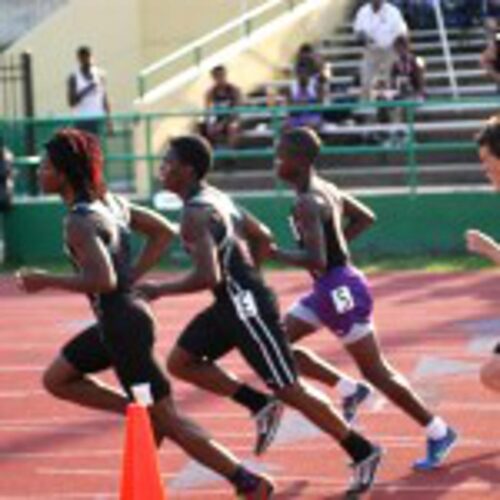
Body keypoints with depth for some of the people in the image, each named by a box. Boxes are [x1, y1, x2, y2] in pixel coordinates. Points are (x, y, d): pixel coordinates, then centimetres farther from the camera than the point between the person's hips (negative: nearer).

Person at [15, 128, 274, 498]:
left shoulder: (79, 222, -20)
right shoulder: (110, 202, 8)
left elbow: (103, 281, -30)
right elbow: (164, 232, 14)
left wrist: (46, 281, -19)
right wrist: (131, 277, 11)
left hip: (123, 325, -10)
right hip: (121, 317, 10)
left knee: (169, 421, -3)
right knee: (56, 380, 21)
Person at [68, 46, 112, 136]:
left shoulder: (100, 75, 8)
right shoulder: (74, 77, -2)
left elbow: (105, 99, 10)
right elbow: (71, 102, -8)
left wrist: (108, 120, 5)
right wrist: (87, 89, -17)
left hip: (98, 119, 3)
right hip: (82, 121, -3)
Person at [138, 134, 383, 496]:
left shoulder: (196, 214, -20)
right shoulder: (215, 198, 11)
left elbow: (207, 277, -29)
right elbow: (263, 237, 21)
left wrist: (160, 289, -16)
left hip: (246, 304, -10)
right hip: (234, 302, 10)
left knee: (288, 388, -2)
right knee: (181, 362, 12)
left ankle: (362, 452, 8)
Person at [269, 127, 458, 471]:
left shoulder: (307, 204, -21)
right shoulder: (326, 189, 9)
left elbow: (316, 260, -28)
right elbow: (366, 218, 21)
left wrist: (274, 253, -18)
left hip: (340, 289, -10)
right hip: (329, 288, 10)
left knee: (375, 371, 0)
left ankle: (438, 433, 9)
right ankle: (348, 388, 14)